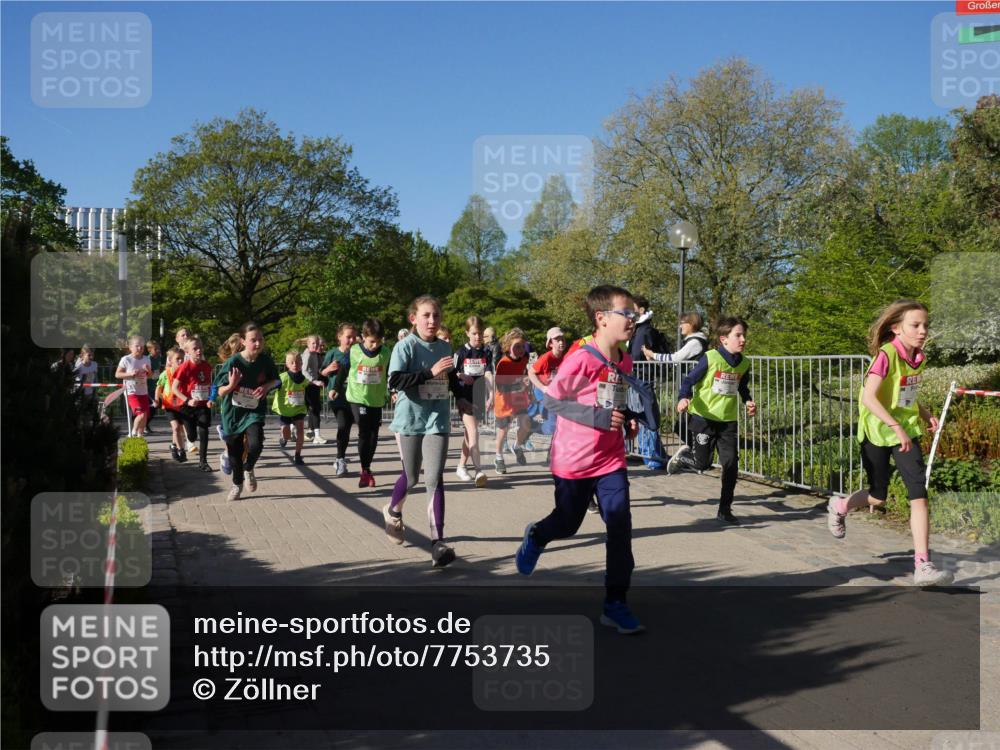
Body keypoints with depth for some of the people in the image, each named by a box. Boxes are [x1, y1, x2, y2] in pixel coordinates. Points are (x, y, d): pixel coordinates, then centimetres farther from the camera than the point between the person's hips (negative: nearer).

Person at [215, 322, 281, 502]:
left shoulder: (266, 360, -10)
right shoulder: (233, 362, -18)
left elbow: (275, 380, 9)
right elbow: (220, 392, -13)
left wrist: (266, 386, -12)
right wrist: (231, 385, -34)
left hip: (254, 411, 1)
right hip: (233, 412, -1)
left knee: (256, 444, -22)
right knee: (235, 450, 12)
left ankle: (249, 469, 12)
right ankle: (237, 484, 39)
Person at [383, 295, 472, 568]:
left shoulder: (444, 347, 7)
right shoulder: (405, 346, -10)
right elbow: (395, 381, -22)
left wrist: (460, 398, 16)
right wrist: (430, 372, -26)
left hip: (438, 420, 3)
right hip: (411, 420, -3)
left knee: (434, 479, -7)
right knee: (411, 477, 11)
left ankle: (438, 542, -9)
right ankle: (393, 512, 44)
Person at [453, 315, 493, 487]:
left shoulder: (486, 353, 3)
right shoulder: (462, 352, -2)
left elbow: (488, 374, -6)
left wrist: (491, 395, -18)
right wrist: (461, 376, -17)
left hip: (479, 398, 3)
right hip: (464, 397, -3)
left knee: (469, 434, 12)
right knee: (473, 432, -16)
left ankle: (461, 467, 25)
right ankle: (478, 470, -21)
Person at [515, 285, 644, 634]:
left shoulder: (625, 362, 1)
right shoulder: (580, 359, -21)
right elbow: (551, 400, -17)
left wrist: (627, 418, -2)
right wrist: (596, 417, -24)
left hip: (611, 459, 5)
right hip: (574, 459, -5)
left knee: (620, 525, -6)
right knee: (567, 523, 14)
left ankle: (616, 604, 3)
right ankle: (535, 536, 51)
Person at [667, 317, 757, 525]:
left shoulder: (744, 363, 4)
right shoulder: (711, 358, -14)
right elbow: (689, 380, -9)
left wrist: (749, 401, 3)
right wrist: (684, 398, -27)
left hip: (728, 420, 5)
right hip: (704, 416, -5)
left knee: (731, 463, -2)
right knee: (703, 463, -5)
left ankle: (725, 511, 10)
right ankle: (683, 456, 32)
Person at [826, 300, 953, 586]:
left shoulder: (918, 357, 1)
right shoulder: (886, 355, -21)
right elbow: (869, 397, -29)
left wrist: (926, 414, 3)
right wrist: (896, 426, -35)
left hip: (907, 431, 5)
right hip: (877, 432, -5)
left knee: (919, 493, -10)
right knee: (878, 497, 12)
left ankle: (922, 565, -10)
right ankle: (840, 506, 46)